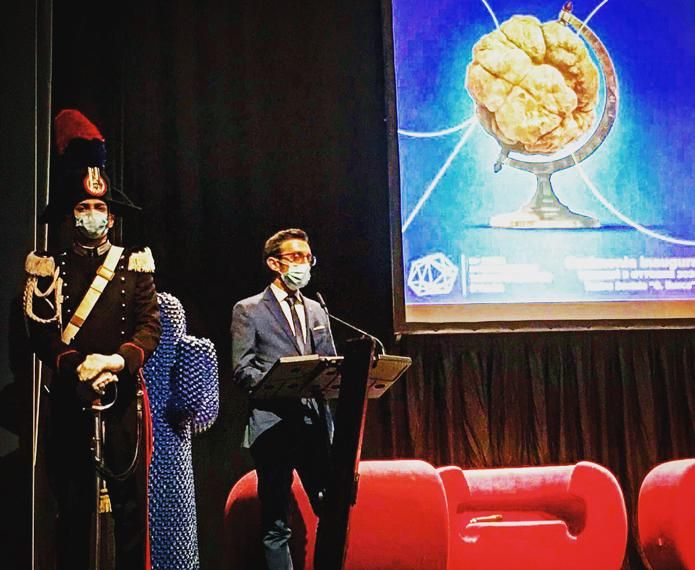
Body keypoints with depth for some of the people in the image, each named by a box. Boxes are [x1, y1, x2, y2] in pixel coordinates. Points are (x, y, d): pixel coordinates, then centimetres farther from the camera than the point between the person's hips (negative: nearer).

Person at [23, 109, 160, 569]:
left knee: (130, 503, 2)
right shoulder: (48, 268, 8)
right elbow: (42, 332, -1)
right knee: (72, 503, 5)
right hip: (69, 398, 0)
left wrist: (117, 361, -18)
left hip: (124, 396, 0)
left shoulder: (135, 264, 8)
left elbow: (151, 326, 0)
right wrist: (77, 367, -18)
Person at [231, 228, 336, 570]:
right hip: (273, 424, -5)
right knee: (275, 524, 0)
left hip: (317, 422, 5)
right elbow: (242, 370, -5)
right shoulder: (248, 310, 3)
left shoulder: (316, 310, 19)